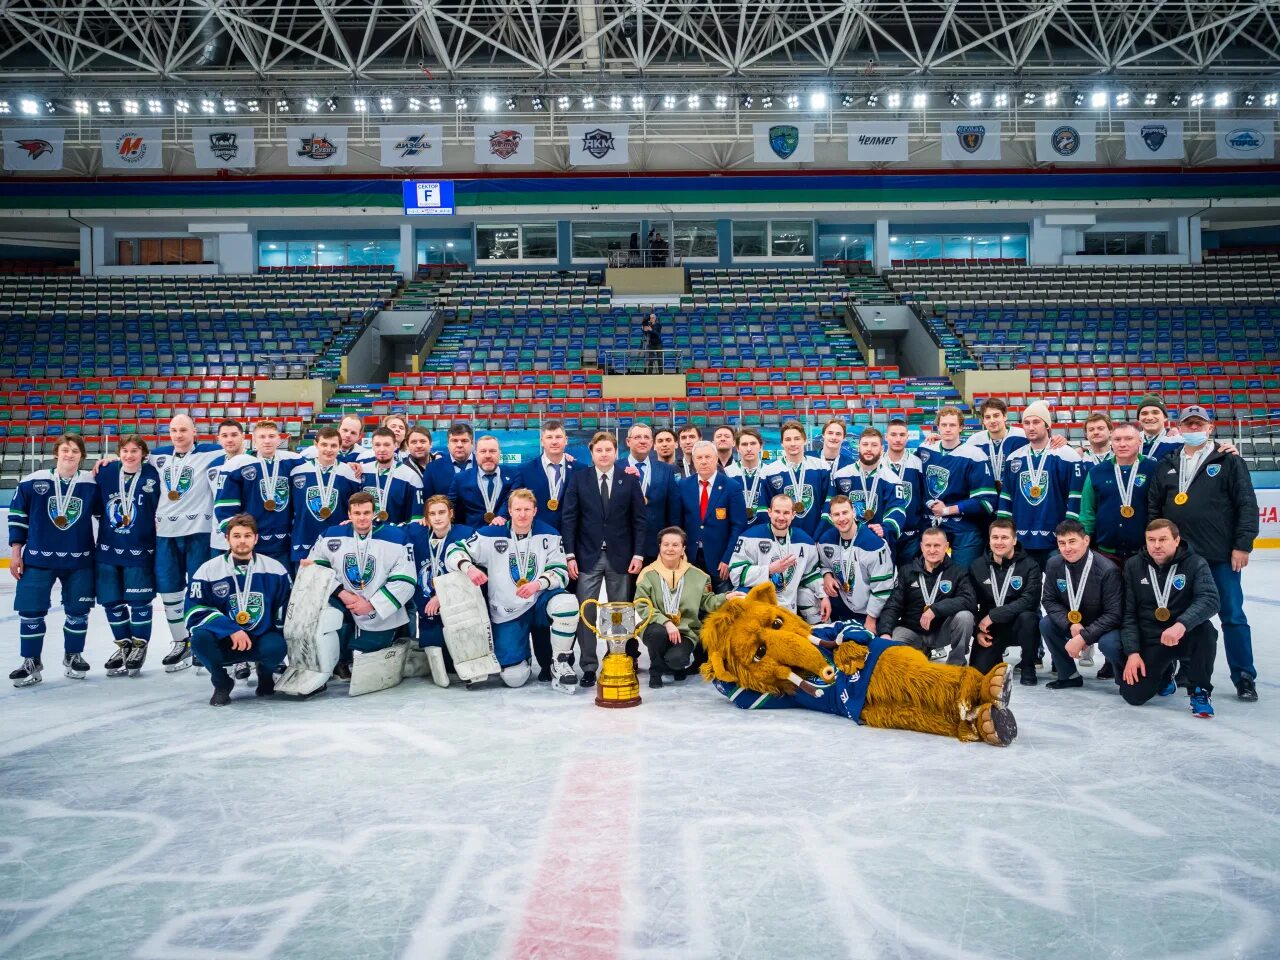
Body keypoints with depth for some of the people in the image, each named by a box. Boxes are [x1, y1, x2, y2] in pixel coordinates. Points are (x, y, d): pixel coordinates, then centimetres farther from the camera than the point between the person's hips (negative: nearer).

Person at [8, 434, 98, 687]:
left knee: (78, 610, 8)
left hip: (79, 561, 1)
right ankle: (31, 663, 15)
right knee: (31, 610, 1)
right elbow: (17, 516, 3)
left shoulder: (92, 484, -3)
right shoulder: (32, 482, -5)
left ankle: (73, 656, 27)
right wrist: (16, 551, 1)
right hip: (38, 558, -1)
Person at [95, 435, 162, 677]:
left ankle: (139, 646, 16)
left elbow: (161, 507, -5)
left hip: (139, 550, -4)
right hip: (108, 548, 4)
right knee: (111, 601, 10)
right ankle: (123, 645, 26)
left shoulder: (151, 474, -8)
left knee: (139, 601, -1)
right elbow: (95, 503, 14)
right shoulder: (106, 472, 1)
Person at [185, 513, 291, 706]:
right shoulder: (209, 570, -4)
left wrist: (282, 637, -1)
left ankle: (266, 673, 8)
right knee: (200, 637, -32)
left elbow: (286, 609, 9)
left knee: (275, 648, -33)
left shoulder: (274, 569, 0)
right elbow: (194, 611, -10)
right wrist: (231, 630, -21)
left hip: (262, 639, 0)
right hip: (224, 643, 0)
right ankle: (222, 683, -2)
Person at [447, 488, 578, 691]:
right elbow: (454, 551, -4)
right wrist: (469, 567, -25)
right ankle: (522, 657, 29)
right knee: (514, 678, -11)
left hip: (540, 601, 1)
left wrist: (538, 584, -27)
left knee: (567, 603, -35)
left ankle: (561, 664, -13)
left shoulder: (548, 535, -3)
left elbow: (561, 573, -7)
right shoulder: (491, 535, -7)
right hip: (506, 612, -1)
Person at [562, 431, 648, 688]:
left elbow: (639, 519, 2)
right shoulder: (578, 479, 2)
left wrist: (638, 554, -5)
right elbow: (569, 518, 0)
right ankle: (589, 667, 6)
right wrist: (570, 555, -6)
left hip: (620, 556, 0)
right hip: (588, 556, 0)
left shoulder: (629, 479, 3)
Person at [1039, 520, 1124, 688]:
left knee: (1109, 643, -36)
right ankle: (1069, 675, 2)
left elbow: (1114, 614, -25)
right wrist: (1071, 625, -23)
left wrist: (1083, 637, -30)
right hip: (1073, 623, 5)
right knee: (1046, 624, -18)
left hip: (1104, 625, -5)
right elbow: (1049, 600, -5)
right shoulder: (1054, 564, -12)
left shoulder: (1107, 570, -26)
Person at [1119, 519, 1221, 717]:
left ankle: (1200, 692, -12)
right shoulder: (1134, 566, -1)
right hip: (1149, 641, 2)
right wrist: (1132, 652, -10)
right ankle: (1165, 671, 22)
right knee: (1133, 695, -14)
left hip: (1185, 638, -2)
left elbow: (1210, 600, -26)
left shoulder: (1195, 564, -9)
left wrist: (1181, 625, -44)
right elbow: (1128, 613, 0)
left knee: (1204, 628, -36)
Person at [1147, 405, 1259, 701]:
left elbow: (1247, 504, -4)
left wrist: (1243, 545, -9)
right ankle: (1190, 671, 22)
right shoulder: (1167, 466, 11)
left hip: (1221, 556, -3)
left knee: (1232, 616, 0)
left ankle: (1245, 679, 8)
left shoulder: (1228, 461, 0)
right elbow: (1153, 508, 13)